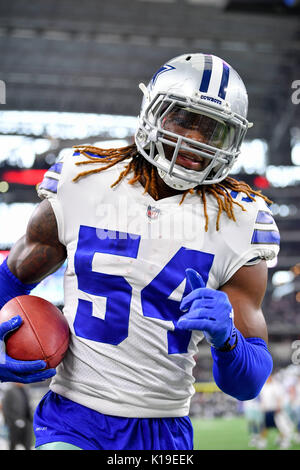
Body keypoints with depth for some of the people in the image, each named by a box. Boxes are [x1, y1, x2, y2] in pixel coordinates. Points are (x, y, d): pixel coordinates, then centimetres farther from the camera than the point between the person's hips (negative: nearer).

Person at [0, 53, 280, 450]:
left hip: (164, 434, 1)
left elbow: (247, 385, -2)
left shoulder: (237, 223, -3)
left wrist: (226, 337, -24)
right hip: (73, 422, -1)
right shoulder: (82, 185, -2)